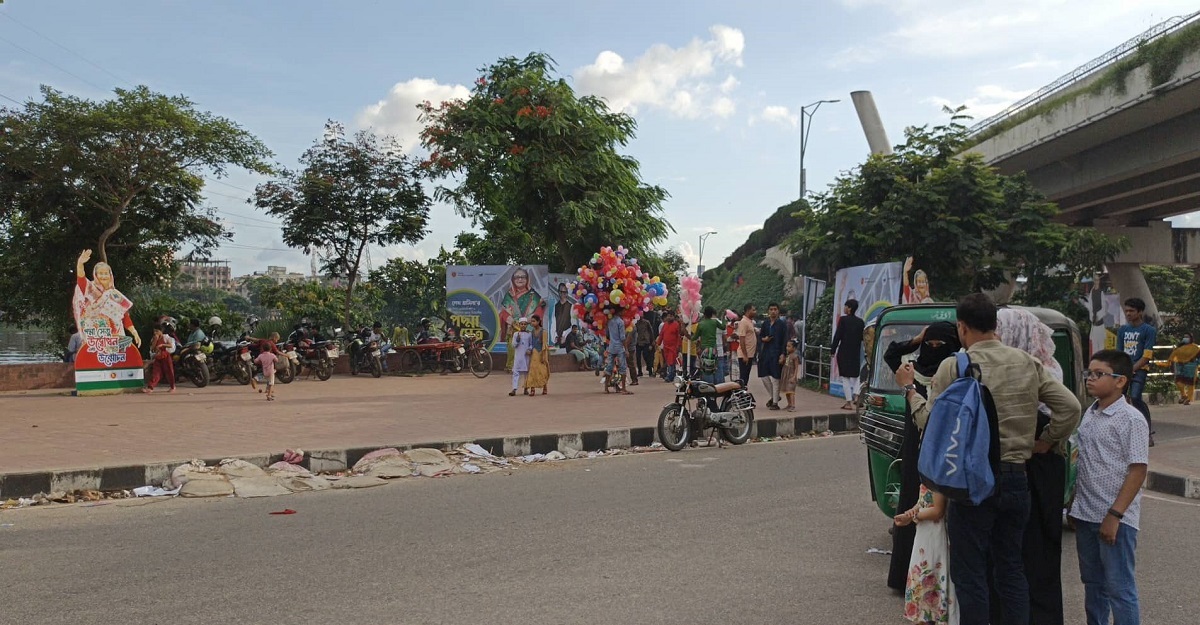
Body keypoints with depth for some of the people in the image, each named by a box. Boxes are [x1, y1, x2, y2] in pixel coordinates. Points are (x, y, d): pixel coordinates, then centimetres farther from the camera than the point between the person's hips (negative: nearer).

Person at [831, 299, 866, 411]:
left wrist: (833, 350, -6)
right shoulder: (860, 322, 4)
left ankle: (849, 402, 2)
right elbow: (863, 337, 6)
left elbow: (837, 336, -11)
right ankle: (856, 395, 5)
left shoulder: (843, 320, -10)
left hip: (844, 352, -4)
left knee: (845, 377, 3)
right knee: (855, 375, 21)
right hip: (856, 353, 4)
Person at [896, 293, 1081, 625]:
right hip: (1016, 477, 5)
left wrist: (909, 388, 8)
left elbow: (929, 421, -6)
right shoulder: (1028, 363, 4)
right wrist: (1047, 440, 15)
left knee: (969, 572, 4)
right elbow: (1070, 406, 3)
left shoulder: (954, 367, -10)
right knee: (1012, 567, 18)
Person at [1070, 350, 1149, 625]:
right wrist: (1075, 503, 14)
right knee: (1093, 583, 17)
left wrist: (1114, 515, -19)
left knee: (1119, 587, -1)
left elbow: (1138, 471, -15)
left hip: (1116, 519, -7)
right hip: (1086, 515, 7)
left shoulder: (1131, 419, -12)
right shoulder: (1090, 415, 10)